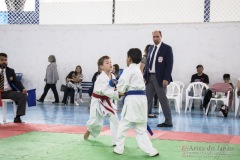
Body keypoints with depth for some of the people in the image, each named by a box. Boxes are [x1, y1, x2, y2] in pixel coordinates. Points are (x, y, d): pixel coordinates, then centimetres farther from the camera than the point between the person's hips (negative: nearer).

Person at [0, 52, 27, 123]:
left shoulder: (11, 71, 13)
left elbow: (16, 82, 6)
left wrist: (23, 89, -15)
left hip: (9, 92, 2)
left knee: (23, 95, -23)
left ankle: (17, 117, -22)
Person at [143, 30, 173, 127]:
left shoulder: (167, 48, -5)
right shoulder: (151, 48, 14)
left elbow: (169, 64, -11)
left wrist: (166, 79, -17)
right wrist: (144, 76, 9)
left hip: (160, 78, -6)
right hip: (150, 77, 6)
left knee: (163, 100, -2)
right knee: (147, 99, 11)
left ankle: (168, 121, 6)